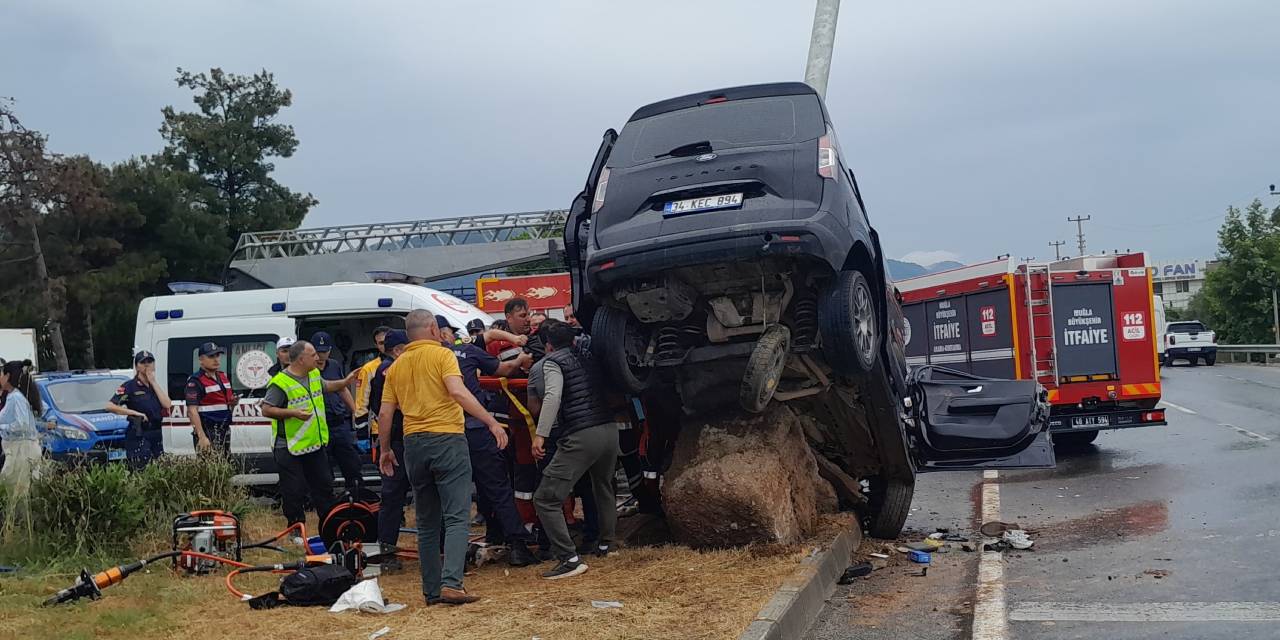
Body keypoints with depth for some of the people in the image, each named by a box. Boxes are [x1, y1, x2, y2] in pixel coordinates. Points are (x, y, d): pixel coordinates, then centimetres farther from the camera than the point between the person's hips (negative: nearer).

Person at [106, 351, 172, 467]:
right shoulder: (129, 386, -4)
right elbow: (110, 406, -13)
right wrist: (135, 413, -16)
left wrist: (153, 382, -4)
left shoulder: (157, 385, 14)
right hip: (138, 435, -6)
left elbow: (167, 404, -3)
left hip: (156, 435, 6)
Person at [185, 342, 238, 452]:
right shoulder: (195, 381, -10)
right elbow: (192, 411, -17)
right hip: (207, 434, -8)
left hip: (225, 431, 8)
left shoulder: (223, 377, 15)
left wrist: (233, 403, 1)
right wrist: (202, 437, -25)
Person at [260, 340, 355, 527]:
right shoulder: (280, 382, -17)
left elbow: (326, 387, 30)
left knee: (324, 485, 14)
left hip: (315, 444, 8)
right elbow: (266, 410, -18)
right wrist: (293, 413, -26)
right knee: (294, 491, 0)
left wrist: (346, 382, 17)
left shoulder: (314, 374, 8)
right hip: (289, 448, -8)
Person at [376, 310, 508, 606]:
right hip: (446, 439, -5)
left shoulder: (396, 366, 14)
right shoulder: (442, 354, -2)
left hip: (413, 443, 6)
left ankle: (432, 590, 13)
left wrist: (385, 450, 24)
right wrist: (492, 423, -19)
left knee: (427, 523, 13)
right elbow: (458, 392, -18)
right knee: (457, 517, -6)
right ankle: (451, 584, -19)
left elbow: (385, 414, 12)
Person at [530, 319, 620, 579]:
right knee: (604, 488, 32)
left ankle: (570, 559, -12)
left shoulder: (551, 362, -1)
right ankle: (606, 545, 43)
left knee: (546, 499, -4)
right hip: (610, 429, 8)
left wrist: (540, 435, -21)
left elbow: (553, 396, -17)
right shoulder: (588, 356, 20)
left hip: (580, 437, -7)